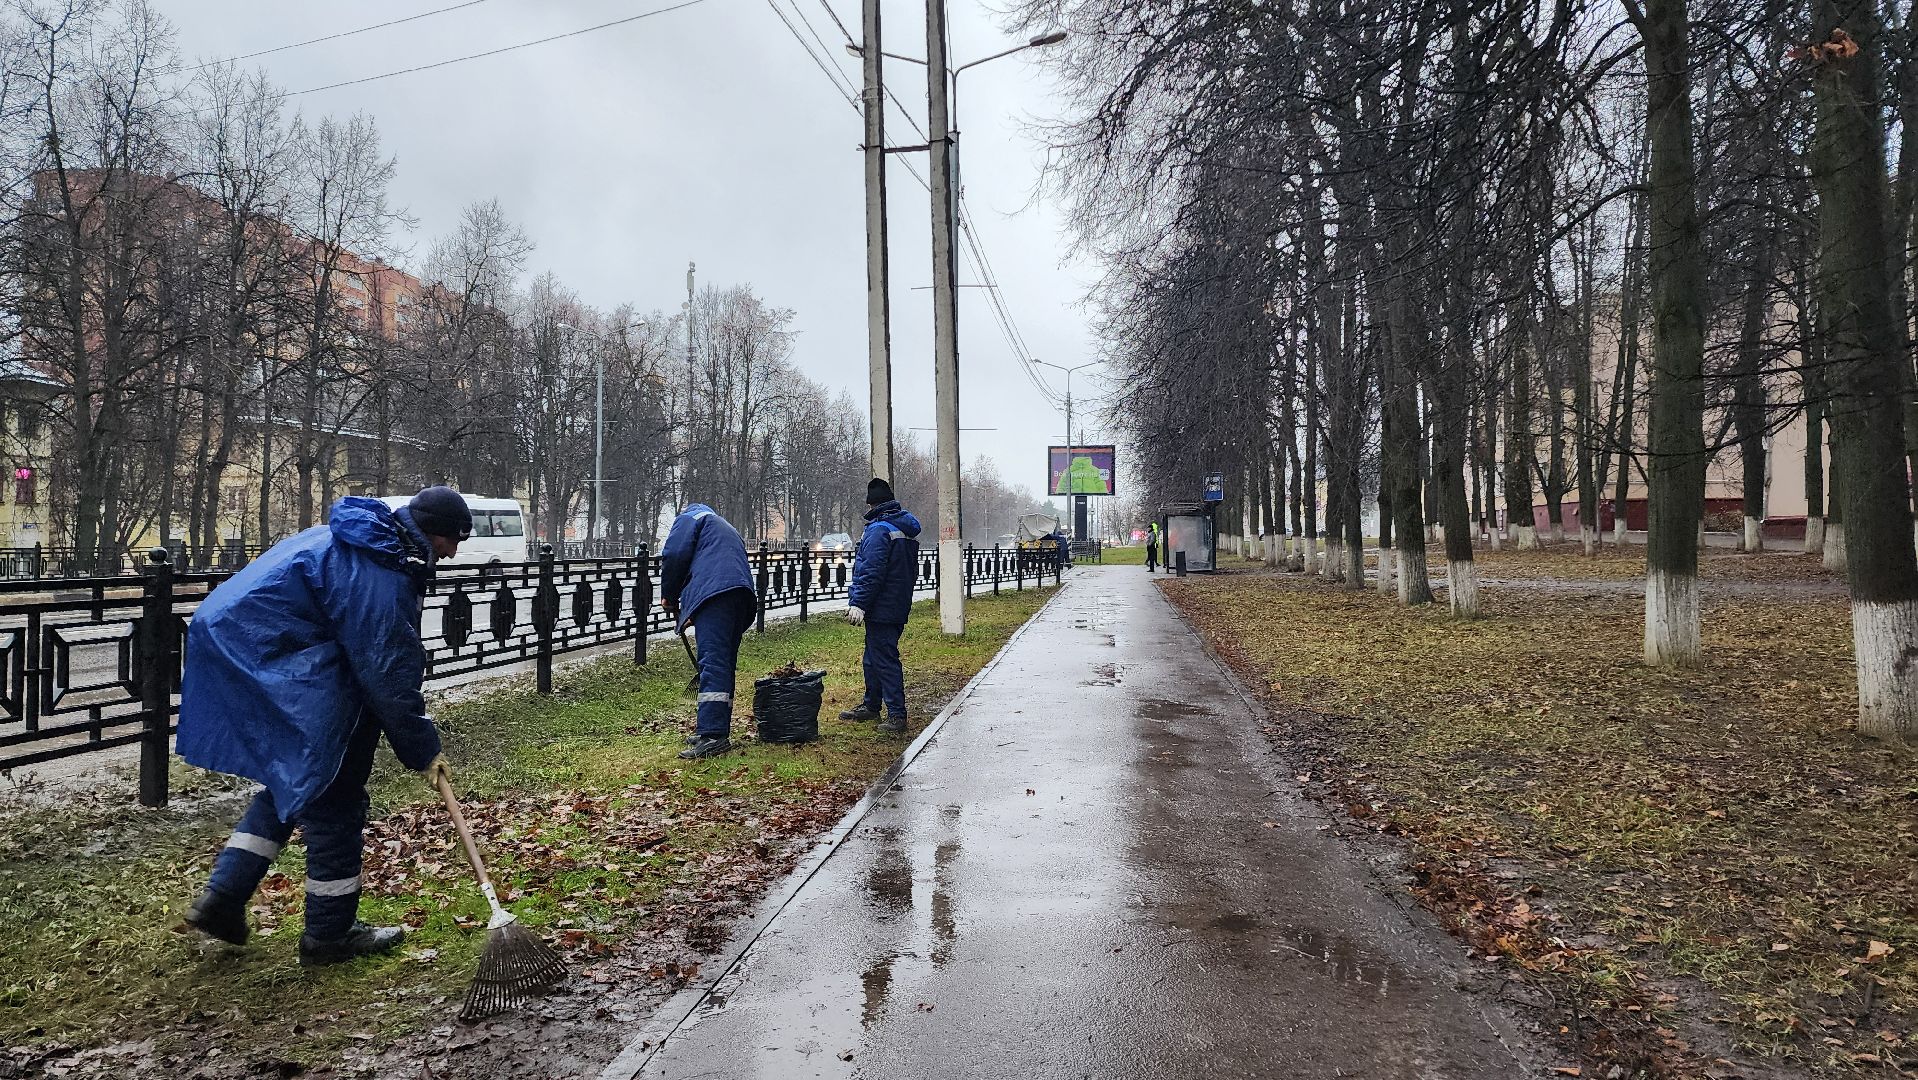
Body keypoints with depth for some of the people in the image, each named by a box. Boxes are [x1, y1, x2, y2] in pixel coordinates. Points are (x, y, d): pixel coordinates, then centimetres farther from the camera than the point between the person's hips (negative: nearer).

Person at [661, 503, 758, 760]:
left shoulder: (689, 517, 16)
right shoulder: (727, 528, 40)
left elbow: (674, 556, 0)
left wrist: (669, 597, 13)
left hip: (714, 593, -8)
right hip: (742, 594, 8)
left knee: (712, 663, -17)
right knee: (725, 665, 12)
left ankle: (713, 734, -25)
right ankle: (718, 729, 15)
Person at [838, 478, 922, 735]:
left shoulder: (878, 530, -15)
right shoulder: (907, 530, 16)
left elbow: (871, 572, -23)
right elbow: (912, 571, 23)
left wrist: (858, 603, -21)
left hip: (881, 609, -10)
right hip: (900, 606, 10)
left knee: (884, 659, -7)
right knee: (874, 657, 20)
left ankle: (896, 715, -6)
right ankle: (871, 705, 32)